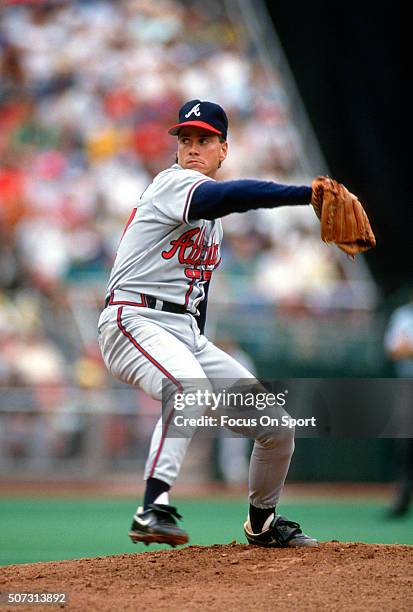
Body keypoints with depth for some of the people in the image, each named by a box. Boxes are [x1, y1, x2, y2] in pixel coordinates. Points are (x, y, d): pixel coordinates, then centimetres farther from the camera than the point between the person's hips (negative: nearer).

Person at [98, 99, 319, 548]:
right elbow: (229, 196, -29)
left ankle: (262, 523, 27)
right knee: (189, 387, -39)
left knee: (277, 423, 6)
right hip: (135, 321, -8)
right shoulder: (174, 182, -8)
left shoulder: (212, 219, 20)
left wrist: (201, 355, 17)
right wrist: (307, 194, -40)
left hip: (188, 335, 9)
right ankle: (153, 510, -44)